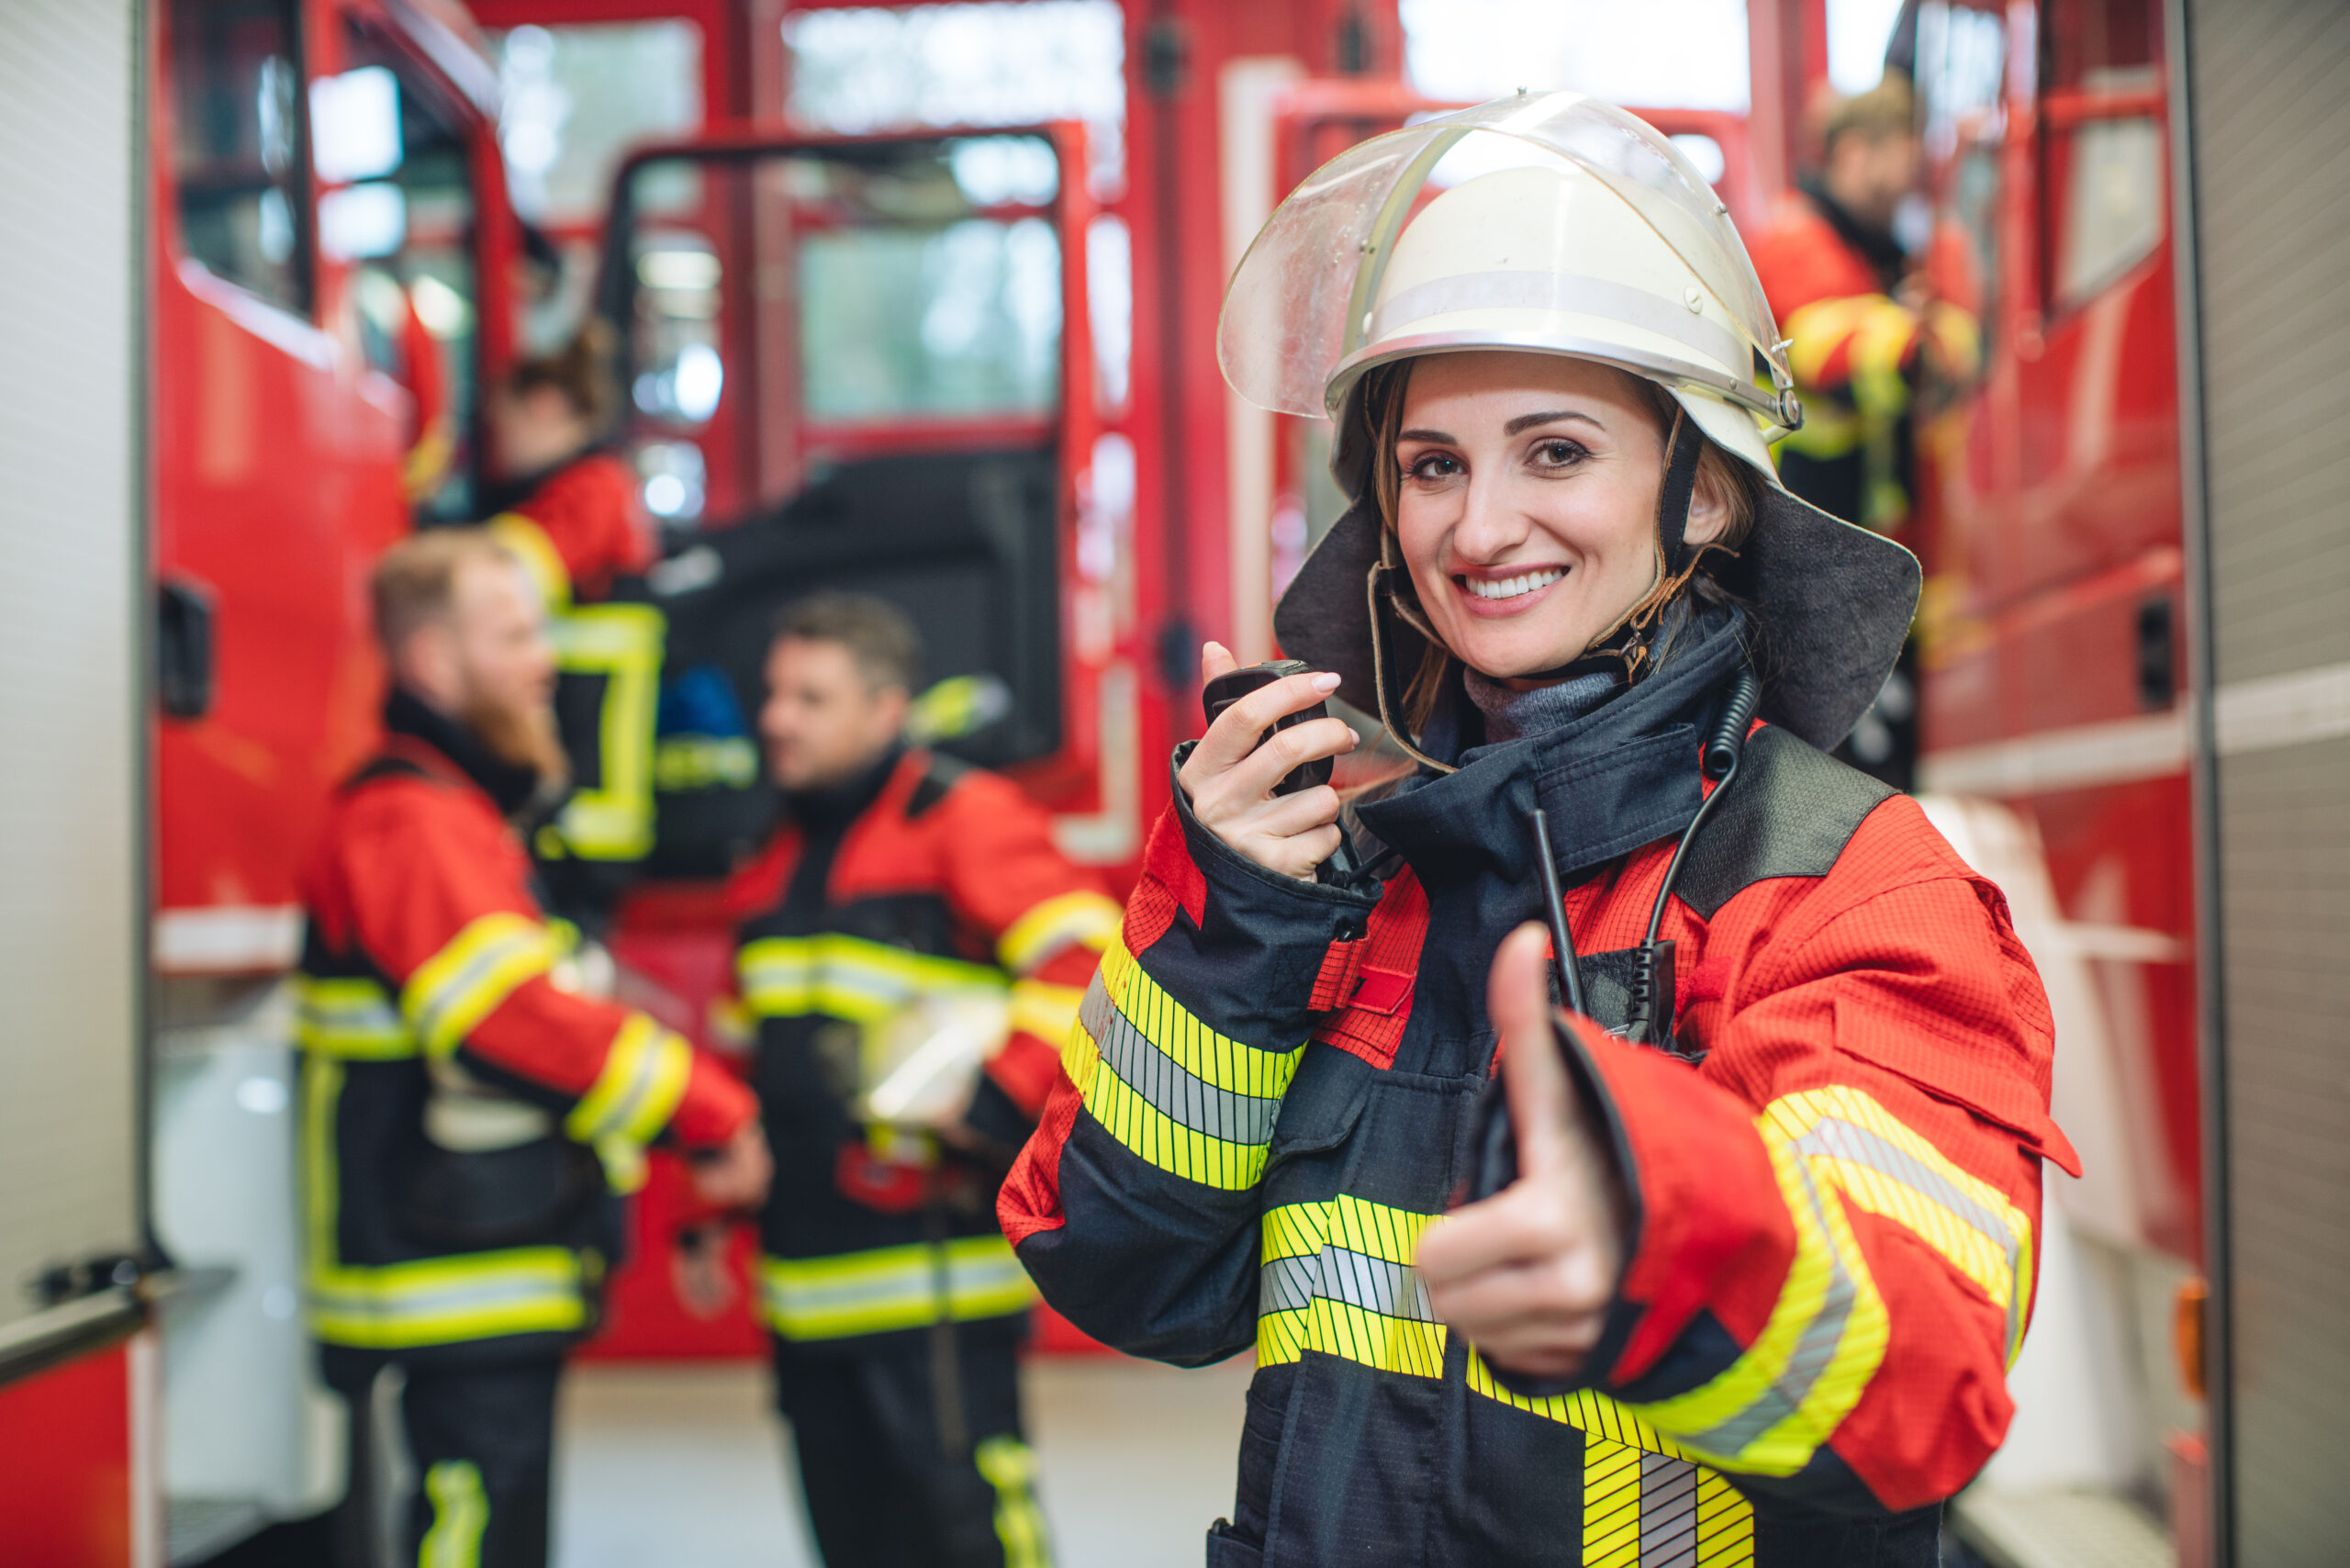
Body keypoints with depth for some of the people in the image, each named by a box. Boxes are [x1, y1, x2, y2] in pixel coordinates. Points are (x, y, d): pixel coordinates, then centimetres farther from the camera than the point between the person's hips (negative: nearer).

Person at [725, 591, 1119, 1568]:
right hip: (808, 1278, 8)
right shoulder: (776, 863, 18)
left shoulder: (963, 819, -7)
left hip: (936, 1273, -8)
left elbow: (1086, 958, -18)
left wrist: (1000, 1099, -24)